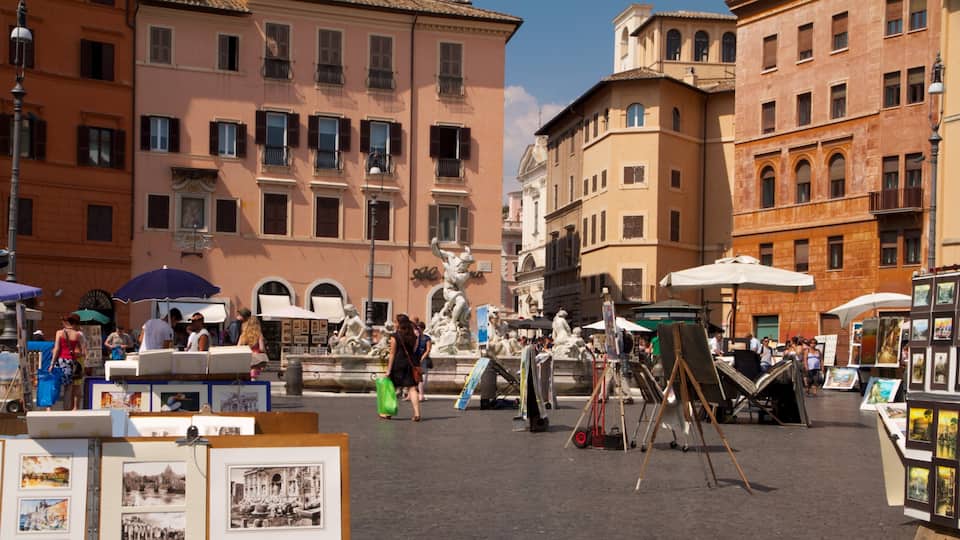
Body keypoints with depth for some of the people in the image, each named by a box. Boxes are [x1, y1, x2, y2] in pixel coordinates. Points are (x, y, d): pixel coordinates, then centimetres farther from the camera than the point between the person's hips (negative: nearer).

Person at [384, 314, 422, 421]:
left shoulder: (395, 337, -8)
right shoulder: (413, 336, 7)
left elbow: (392, 354, -9)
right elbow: (414, 351, 10)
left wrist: (388, 370, -7)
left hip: (398, 364, -4)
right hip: (410, 363, 4)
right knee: (412, 388, 0)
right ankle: (417, 413, -9)